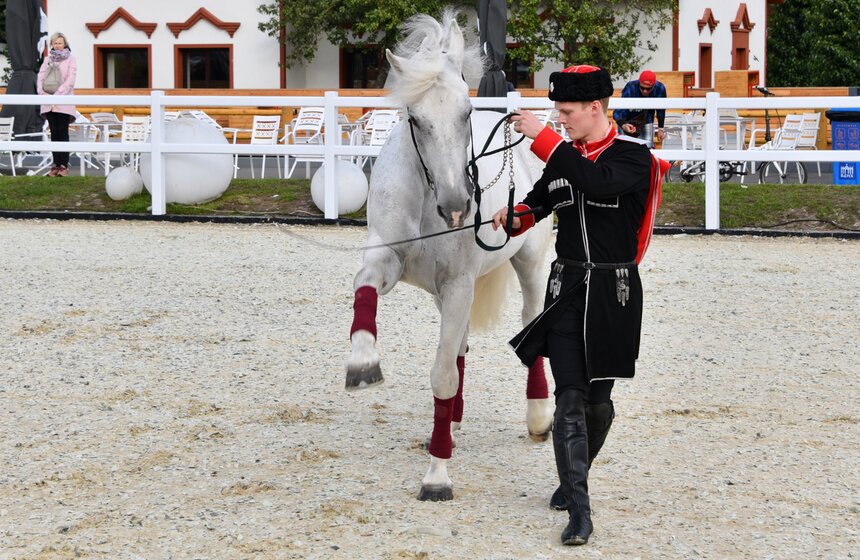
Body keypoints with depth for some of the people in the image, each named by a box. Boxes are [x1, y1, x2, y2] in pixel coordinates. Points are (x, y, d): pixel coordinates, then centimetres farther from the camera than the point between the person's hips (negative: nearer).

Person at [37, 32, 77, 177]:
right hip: (49, 103, 4)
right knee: (54, 133, 3)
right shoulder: (48, 59, 14)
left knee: (63, 133, -8)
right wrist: (43, 93, -10)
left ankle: (64, 165, -9)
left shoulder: (70, 59, 4)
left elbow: (70, 79, -6)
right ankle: (56, 164, 3)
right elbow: (40, 77, 8)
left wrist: (58, 94, -15)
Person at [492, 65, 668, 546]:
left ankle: (576, 476, 35)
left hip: (613, 291, -3)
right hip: (567, 288, 3)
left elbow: (596, 181, -29)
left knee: (599, 399, 9)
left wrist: (543, 137, -29)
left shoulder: (633, 156, -9)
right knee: (570, 399, -7)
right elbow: (538, 202, 20)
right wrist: (515, 218, -3)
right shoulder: (563, 158, 7)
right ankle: (579, 511, -8)